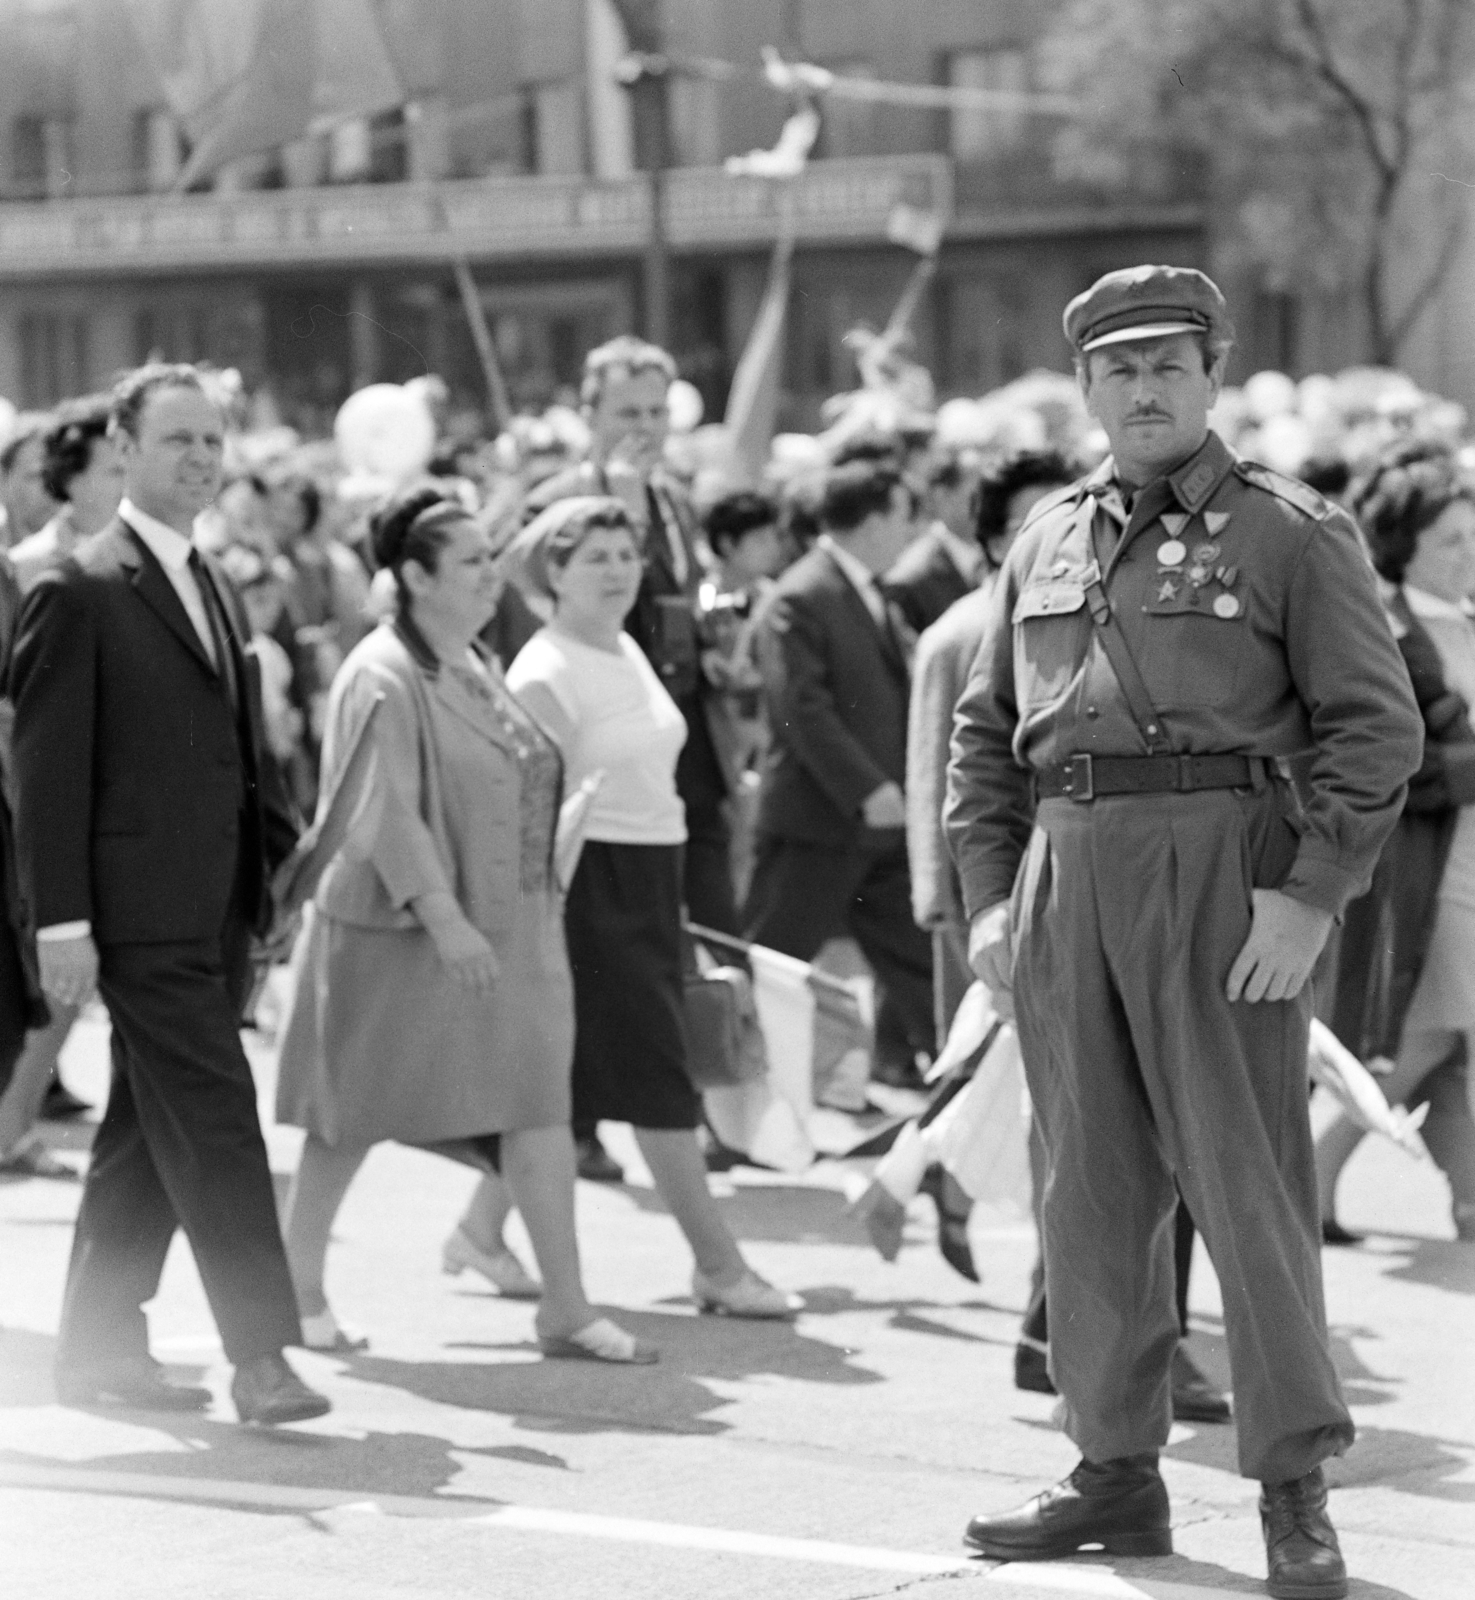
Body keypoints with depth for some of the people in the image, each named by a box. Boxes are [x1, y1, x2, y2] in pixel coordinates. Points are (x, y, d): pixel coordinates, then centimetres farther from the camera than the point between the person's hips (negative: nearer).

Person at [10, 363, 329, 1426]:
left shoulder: (214, 587, 17)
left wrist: (289, 858, 9)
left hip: (218, 912, 8)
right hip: (143, 915, -8)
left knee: (149, 1133, 13)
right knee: (214, 1124, -11)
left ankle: (99, 1347, 21)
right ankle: (261, 1356, -12)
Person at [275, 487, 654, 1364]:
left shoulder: (481, 667, 11)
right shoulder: (384, 677, -15)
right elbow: (385, 813, -22)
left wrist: (542, 908, 17)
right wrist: (444, 920, -27)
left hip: (507, 932, 7)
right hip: (399, 933, -7)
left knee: (539, 1103, 0)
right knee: (357, 1112, 5)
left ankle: (567, 1306, 0)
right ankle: (298, 1288, 20)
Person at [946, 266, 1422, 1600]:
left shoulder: (1290, 532, 0)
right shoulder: (1046, 543, 15)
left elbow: (1377, 726, -5)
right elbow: (984, 731, 19)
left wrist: (1310, 893, -13)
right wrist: (989, 892, 8)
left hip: (1219, 861, -5)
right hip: (1067, 875, 5)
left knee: (1248, 1177, -5)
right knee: (1094, 1186, 8)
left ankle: (1295, 1492, 1)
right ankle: (1117, 1473, 16)